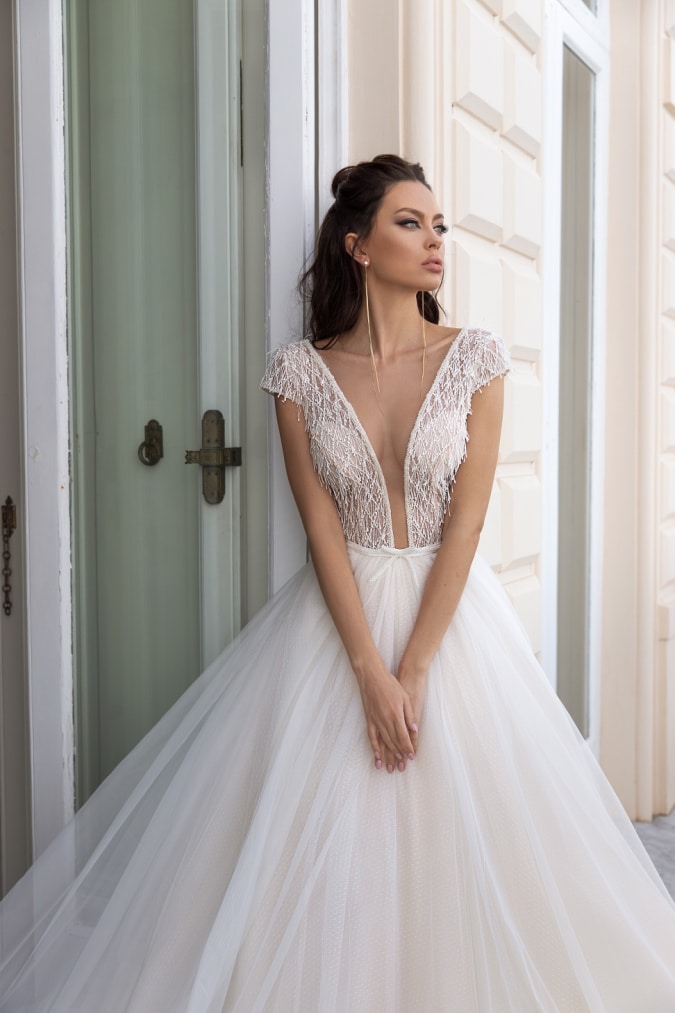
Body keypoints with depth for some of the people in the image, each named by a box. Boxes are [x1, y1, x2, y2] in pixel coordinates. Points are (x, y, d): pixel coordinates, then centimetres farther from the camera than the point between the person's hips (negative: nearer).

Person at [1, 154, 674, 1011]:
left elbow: (466, 519, -8)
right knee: (320, 840, 3)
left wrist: (414, 671, -14)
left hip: (452, 612, 1)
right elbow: (322, 527, -7)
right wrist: (370, 674, -14)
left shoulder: (475, 358, -3)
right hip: (339, 614, 0)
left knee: (463, 834, 5)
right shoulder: (301, 370, -3)